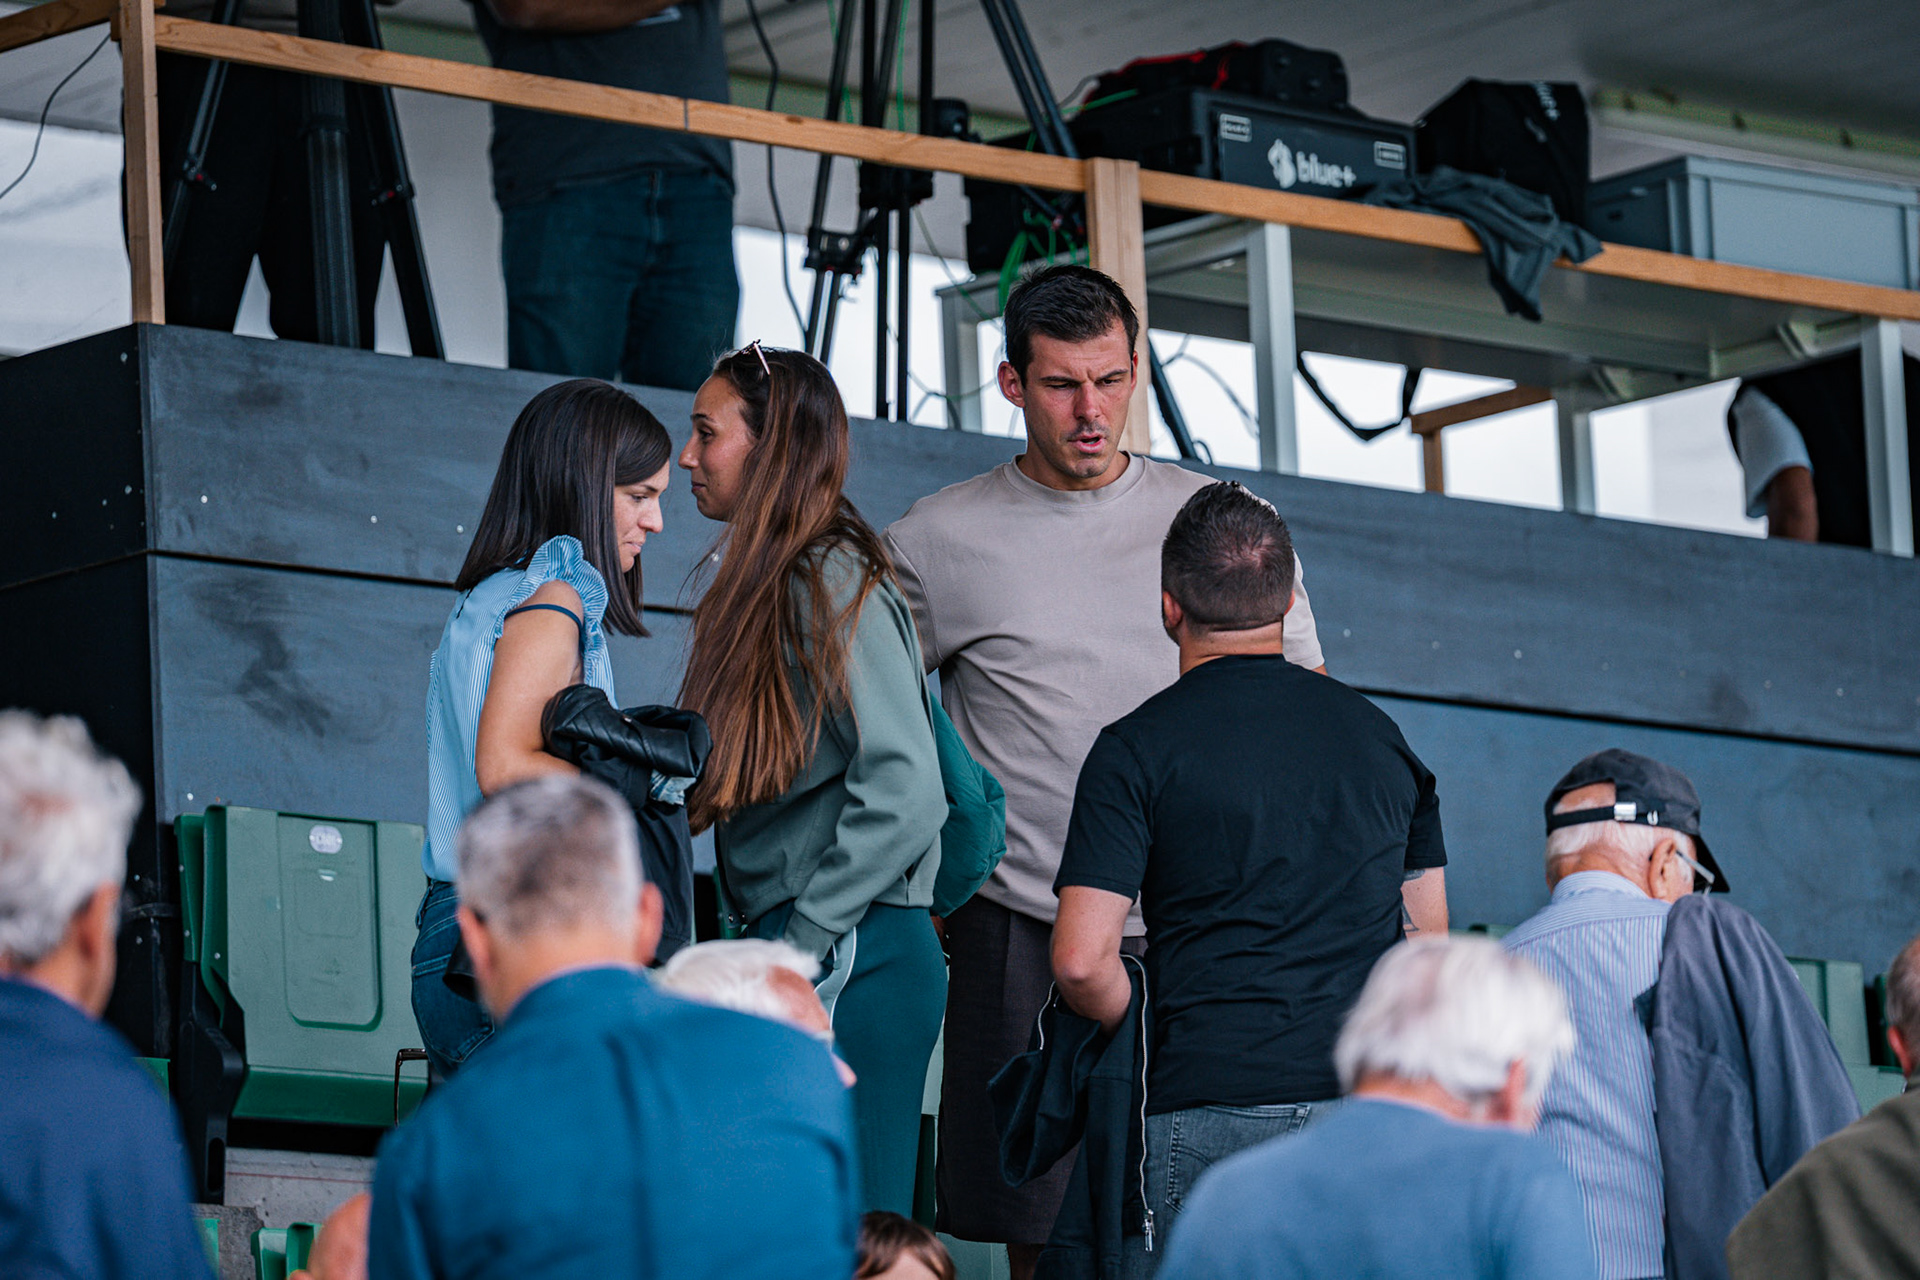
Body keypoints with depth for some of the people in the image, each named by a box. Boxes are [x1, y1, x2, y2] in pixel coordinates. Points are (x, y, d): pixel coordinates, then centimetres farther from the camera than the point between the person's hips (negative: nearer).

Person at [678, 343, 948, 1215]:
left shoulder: (835, 586, -10)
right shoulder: (760, 588, 18)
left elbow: (906, 792, -18)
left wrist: (800, 946, -16)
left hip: (853, 965, -9)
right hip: (797, 959, 9)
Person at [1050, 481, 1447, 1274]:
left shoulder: (1137, 749, -1)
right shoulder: (1376, 733, 14)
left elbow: (1081, 962, -8)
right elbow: (1429, 941, 20)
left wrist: (1143, 1029, 11)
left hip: (1214, 1111, -4)